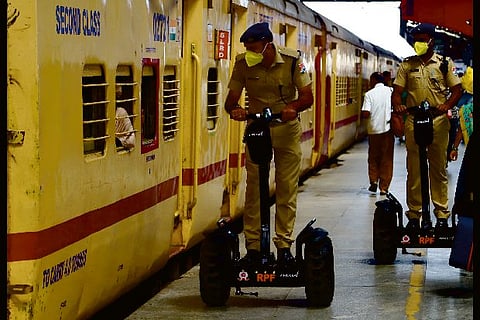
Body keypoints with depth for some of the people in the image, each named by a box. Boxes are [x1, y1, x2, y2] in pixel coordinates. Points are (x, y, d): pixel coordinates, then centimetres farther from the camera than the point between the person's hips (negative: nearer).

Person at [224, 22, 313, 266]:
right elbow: (231, 98, -7)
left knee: (287, 188, 0)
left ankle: (284, 246, 7)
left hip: (287, 128, -1)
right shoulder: (243, 63, -11)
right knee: (253, 188, -3)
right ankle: (253, 247, 3)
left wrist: (293, 107, -34)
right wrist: (234, 109, -31)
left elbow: (307, 96, -12)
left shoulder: (292, 60, -14)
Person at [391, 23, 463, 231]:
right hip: (413, 120, 1)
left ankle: (442, 214, 7)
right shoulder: (407, 65, 10)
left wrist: (447, 105, -16)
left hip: (438, 120, -1)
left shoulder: (444, 63, 7)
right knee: (414, 169, 2)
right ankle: (414, 214, 7)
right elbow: (397, 91, 7)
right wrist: (397, 105, -16)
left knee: (438, 168, 2)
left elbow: (457, 89, 4)